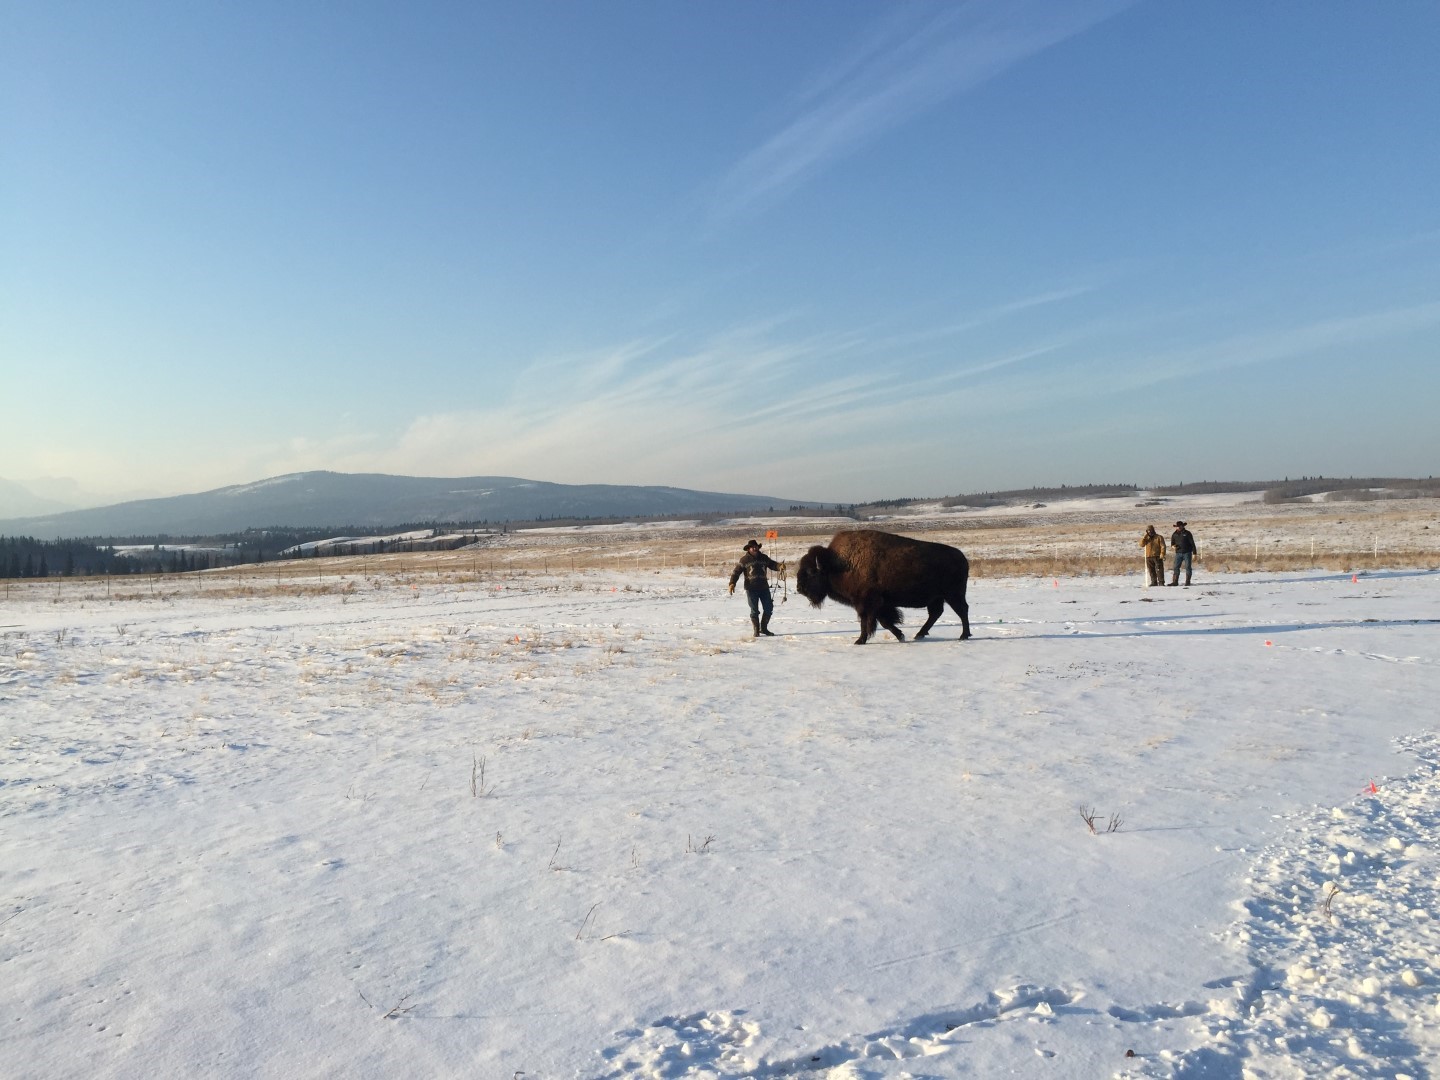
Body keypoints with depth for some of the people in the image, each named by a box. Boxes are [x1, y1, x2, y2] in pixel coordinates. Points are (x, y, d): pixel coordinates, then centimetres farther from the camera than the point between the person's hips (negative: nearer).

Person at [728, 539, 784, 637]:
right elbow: (736, 572, -6)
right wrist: (732, 583, -18)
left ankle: (764, 628, 24)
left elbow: (773, 564, 13)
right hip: (751, 589, -4)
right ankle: (756, 631, 9)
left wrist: (780, 566, -10)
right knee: (754, 611, -1)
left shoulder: (763, 557, 9)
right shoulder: (744, 559, -3)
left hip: (764, 587, 4)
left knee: (769, 608, 7)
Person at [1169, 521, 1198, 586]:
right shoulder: (1174, 534, 9)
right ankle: (1175, 582, -2)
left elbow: (1192, 543, -2)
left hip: (1187, 553, -3)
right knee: (1176, 567, -3)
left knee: (1188, 567, -1)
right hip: (1178, 553, 3)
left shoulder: (1187, 533, -2)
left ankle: (1187, 582, 4)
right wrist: (1173, 546, -6)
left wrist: (1194, 554, -8)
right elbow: (1172, 543, 20)